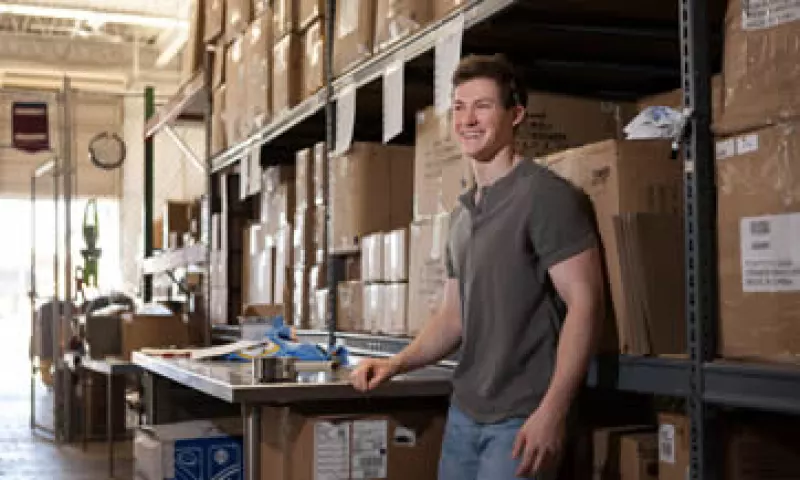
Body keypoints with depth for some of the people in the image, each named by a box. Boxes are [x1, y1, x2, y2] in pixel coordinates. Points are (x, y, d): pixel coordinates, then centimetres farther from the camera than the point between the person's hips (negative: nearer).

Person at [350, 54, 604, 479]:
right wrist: (396, 363, 1)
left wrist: (552, 411, -23)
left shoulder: (545, 196, -11)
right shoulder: (462, 213, 14)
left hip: (522, 417, -8)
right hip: (463, 412, 8)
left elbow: (584, 303, -17)